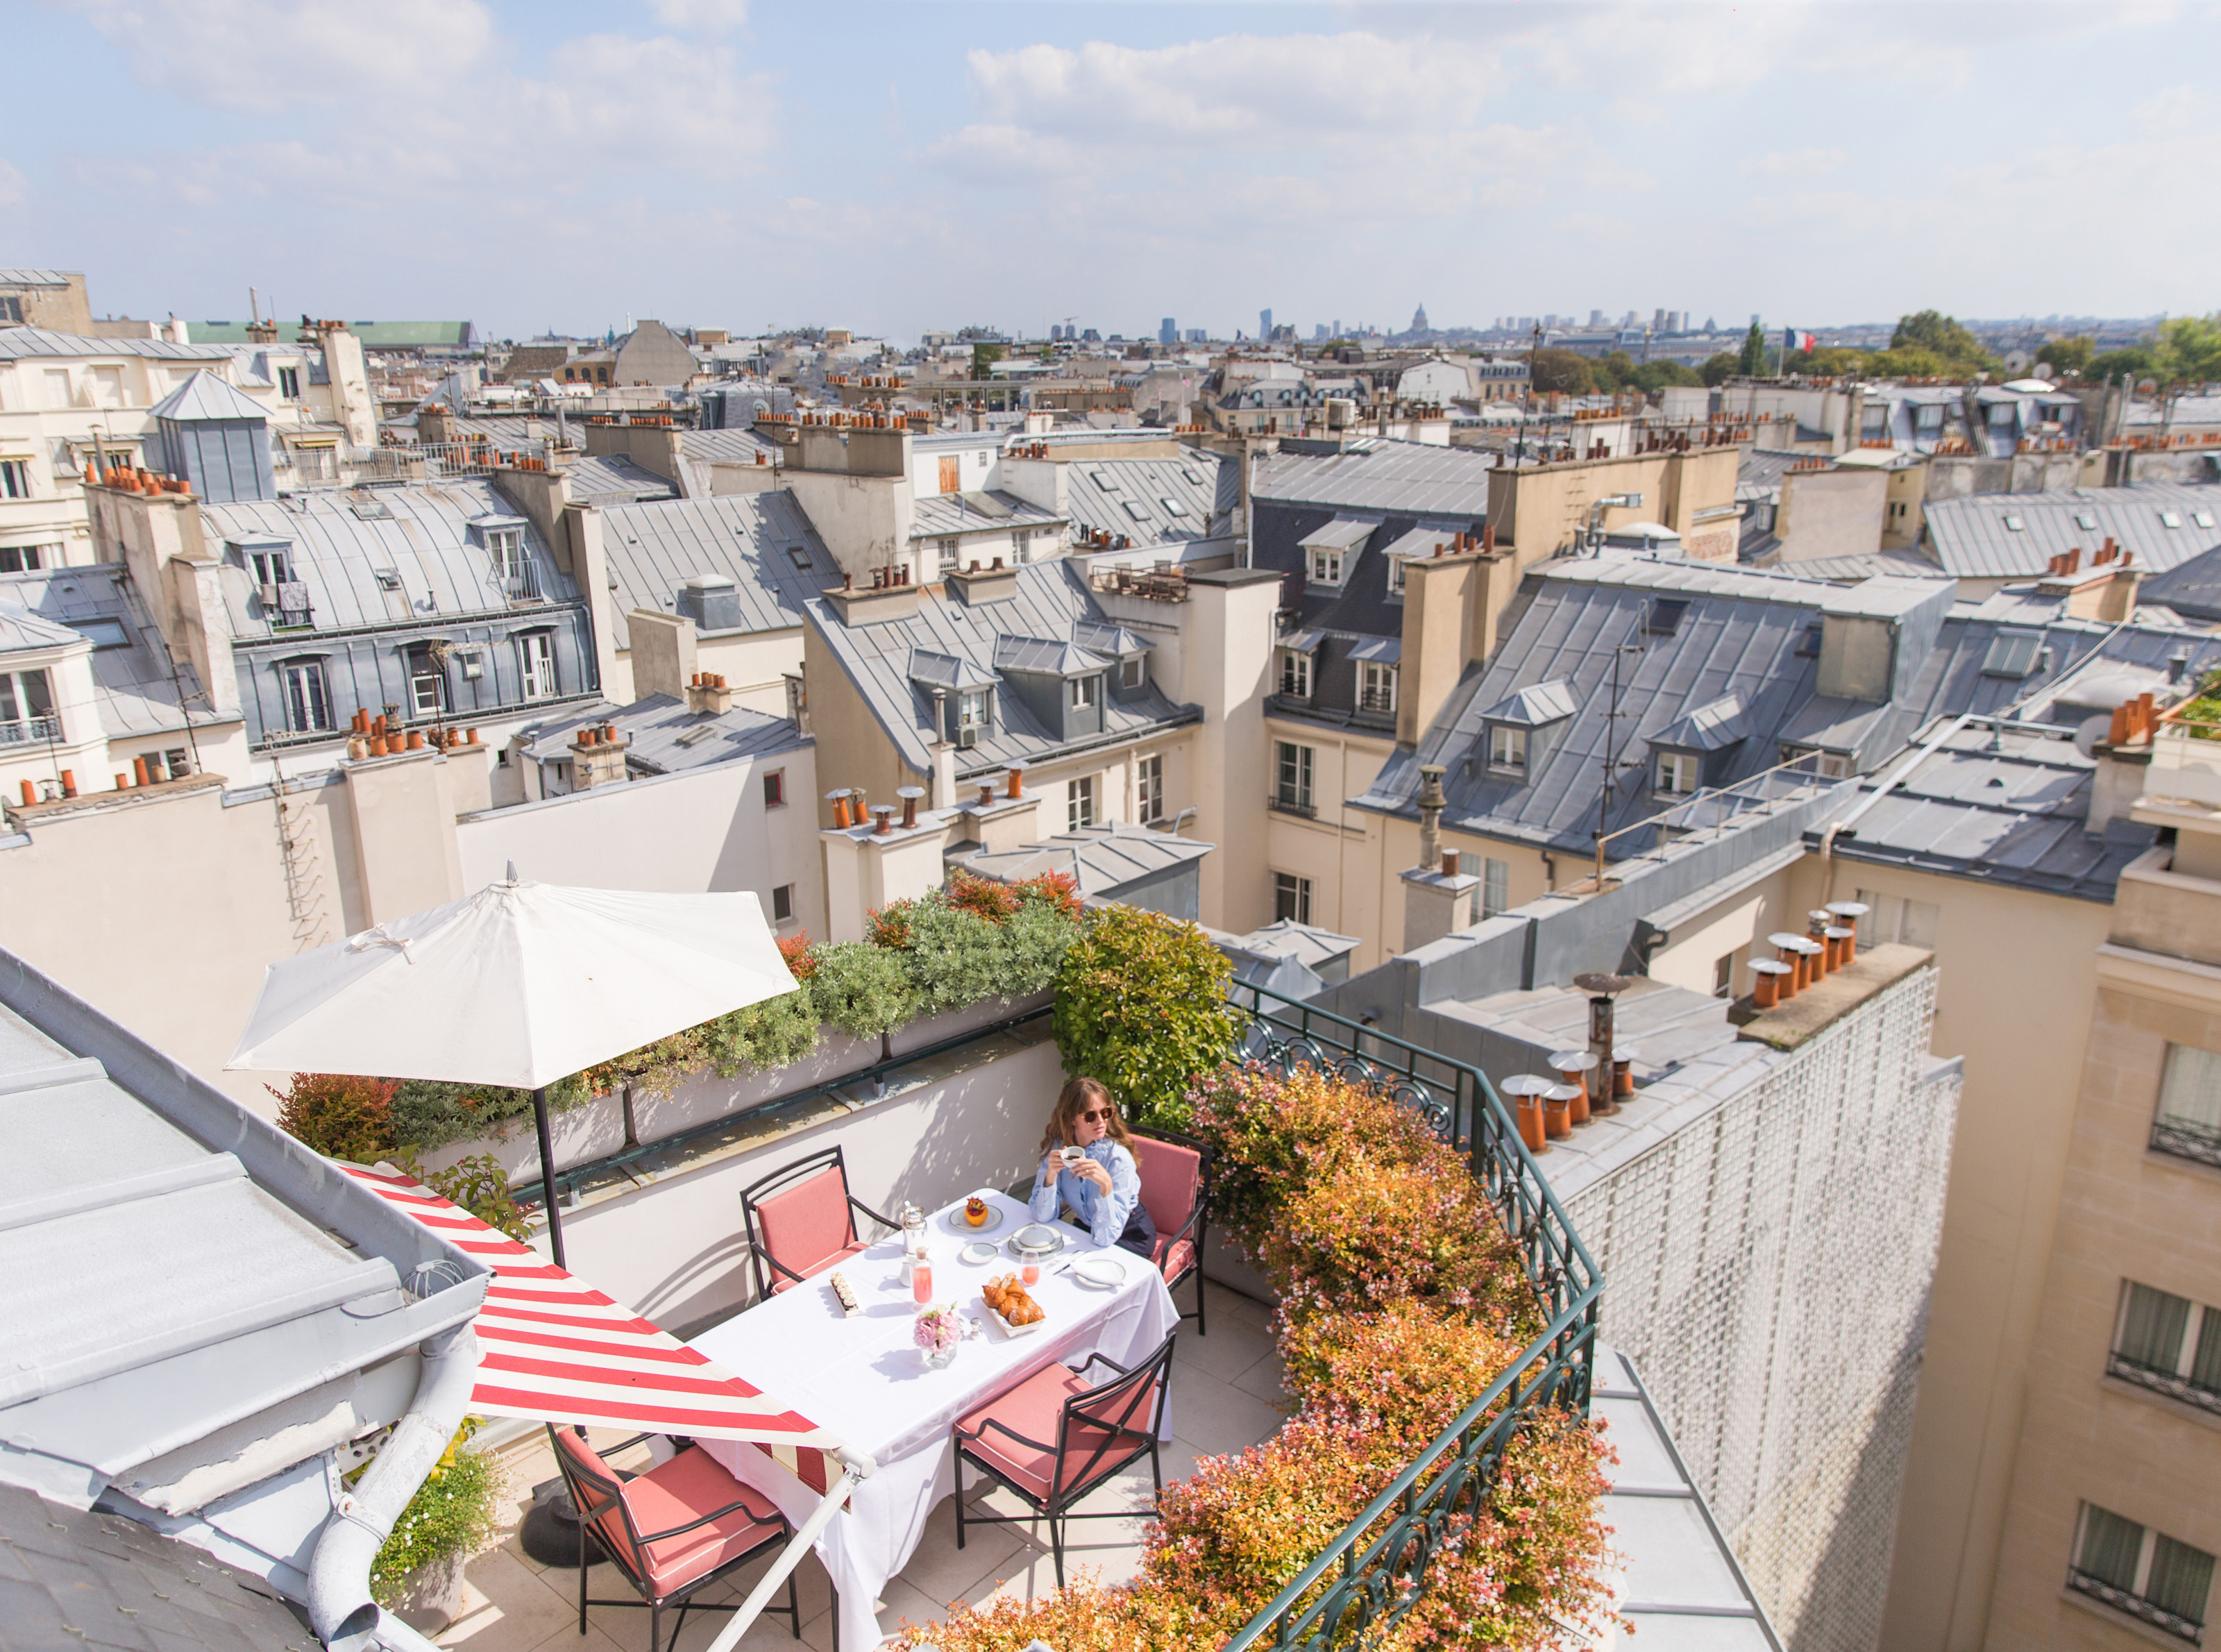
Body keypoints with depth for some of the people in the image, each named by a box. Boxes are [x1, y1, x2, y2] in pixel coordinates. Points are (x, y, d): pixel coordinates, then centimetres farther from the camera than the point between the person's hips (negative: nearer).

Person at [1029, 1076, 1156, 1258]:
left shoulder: (1118, 1156, -25)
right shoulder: (1057, 1147, -12)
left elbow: (1106, 1237, -29)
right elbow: (1042, 1216, -13)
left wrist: (1106, 1184, -43)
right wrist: (1051, 1174, -29)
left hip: (1130, 1236, -4)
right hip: (1086, 1227, 4)